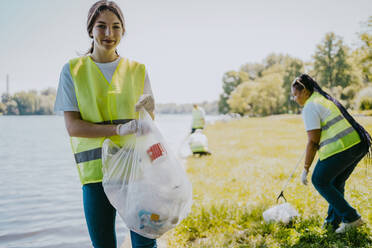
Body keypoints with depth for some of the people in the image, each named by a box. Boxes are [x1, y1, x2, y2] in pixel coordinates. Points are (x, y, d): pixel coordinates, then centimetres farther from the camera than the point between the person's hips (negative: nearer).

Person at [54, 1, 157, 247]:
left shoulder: (137, 70, 8)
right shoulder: (72, 70, 2)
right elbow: (72, 126, -5)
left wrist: (150, 109, -14)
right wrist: (119, 129, -19)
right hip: (96, 169, -1)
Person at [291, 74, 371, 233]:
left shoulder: (310, 108, -6)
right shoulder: (326, 99, 22)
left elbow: (313, 142, -10)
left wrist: (306, 169, -4)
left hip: (341, 147, -10)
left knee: (319, 180, 6)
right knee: (336, 183, 21)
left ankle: (351, 217, 5)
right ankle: (333, 221, 29)